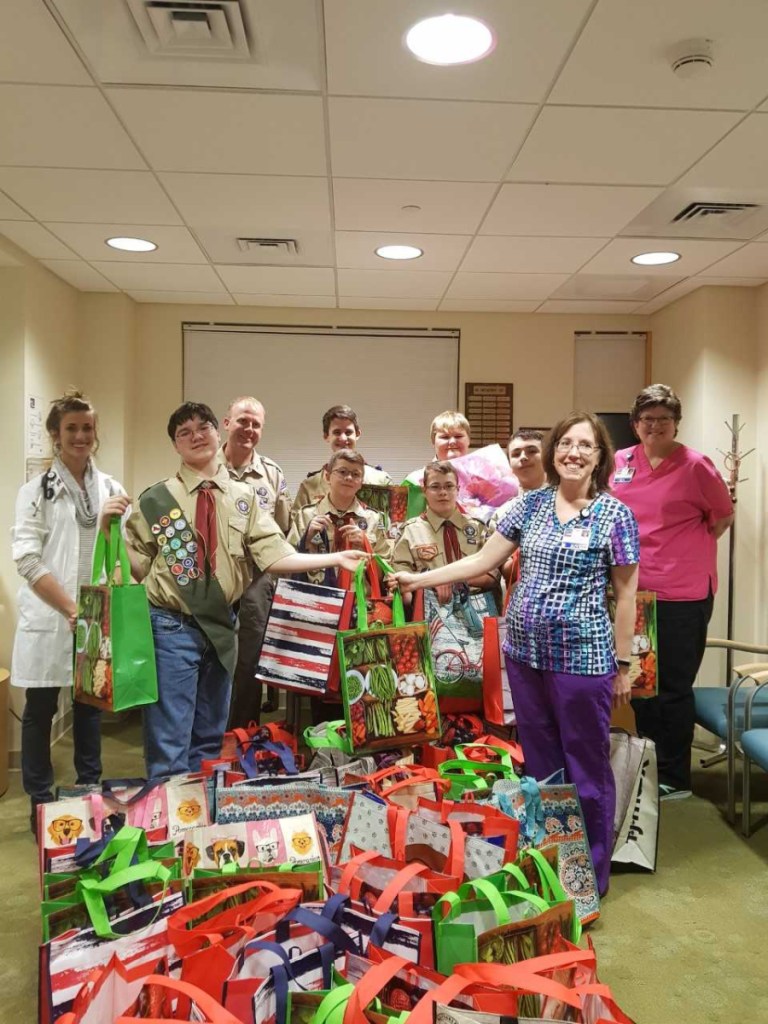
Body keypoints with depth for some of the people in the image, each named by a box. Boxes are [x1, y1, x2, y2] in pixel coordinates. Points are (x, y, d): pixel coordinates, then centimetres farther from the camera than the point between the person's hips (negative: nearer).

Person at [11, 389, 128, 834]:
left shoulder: (112, 488, 6)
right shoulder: (37, 490, -3)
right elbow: (28, 560, -11)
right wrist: (70, 608, -18)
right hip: (50, 618, -3)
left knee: (91, 704, 14)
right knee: (41, 710, 8)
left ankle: (91, 792, 29)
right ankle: (41, 803, 23)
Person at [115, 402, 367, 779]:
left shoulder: (242, 497, 5)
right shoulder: (157, 499, -3)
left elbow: (275, 556, -1)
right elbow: (138, 565, -2)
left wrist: (336, 558, -6)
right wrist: (111, 530, -17)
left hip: (220, 626, 4)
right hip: (171, 628, -4)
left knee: (211, 739, 19)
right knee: (168, 742, 1)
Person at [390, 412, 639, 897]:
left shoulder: (614, 514, -5)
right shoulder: (531, 504, 5)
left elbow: (626, 593, -3)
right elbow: (483, 560, 7)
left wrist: (623, 664, -3)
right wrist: (420, 579, 4)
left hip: (583, 658, -4)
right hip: (525, 652, 4)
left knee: (586, 768, 8)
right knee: (539, 763, 16)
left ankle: (592, 875, 27)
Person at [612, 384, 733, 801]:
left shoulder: (695, 466, -8)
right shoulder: (620, 463, 4)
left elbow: (723, 516, 2)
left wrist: (689, 549, -1)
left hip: (683, 596, -5)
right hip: (634, 591, 5)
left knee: (673, 688, 5)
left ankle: (674, 778, 20)